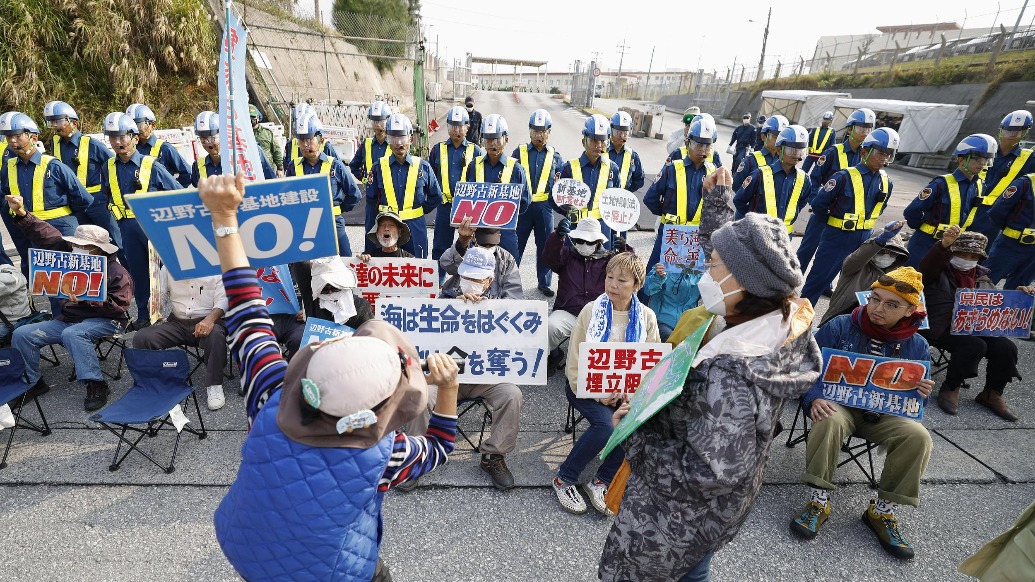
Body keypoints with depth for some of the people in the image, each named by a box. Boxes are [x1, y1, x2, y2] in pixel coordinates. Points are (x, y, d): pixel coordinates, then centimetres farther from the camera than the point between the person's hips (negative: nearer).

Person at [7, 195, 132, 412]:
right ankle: (30, 382, 10)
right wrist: (21, 214, -4)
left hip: (105, 321, -8)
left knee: (72, 334, -37)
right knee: (22, 334, -5)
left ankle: (96, 385, -30)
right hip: (66, 319, 8)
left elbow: (117, 307, -20)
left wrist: (86, 299, -28)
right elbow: (46, 235, 7)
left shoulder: (117, 273, -13)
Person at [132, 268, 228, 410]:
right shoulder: (168, 267, 9)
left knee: (216, 335, -37)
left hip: (206, 320, -4)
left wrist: (210, 319, -29)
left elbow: (222, 299, -10)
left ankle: (214, 386, -23)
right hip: (177, 323, 4)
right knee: (141, 338, -17)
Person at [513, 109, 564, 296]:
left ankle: (544, 283, 22)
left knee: (545, 245, 8)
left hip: (544, 207, 1)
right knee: (516, 244, 5)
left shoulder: (555, 156, 8)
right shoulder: (519, 152, 5)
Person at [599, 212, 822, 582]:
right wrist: (719, 193, 11)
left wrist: (635, 434, -24)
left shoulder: (730, 374, -41)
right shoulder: (780, 321, -13)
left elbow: (713, 472, -34)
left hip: (678, 517, -7)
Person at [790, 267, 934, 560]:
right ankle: (817, 503, -24)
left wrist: (921, 394, -12)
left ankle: (883, 513, -9)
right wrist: (814, 399, -24)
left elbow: (914, 397, 13)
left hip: (885, 414, 3)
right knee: (829, 421, -37)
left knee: (918, 436, -26)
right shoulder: (840, 326, -6)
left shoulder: (917, 346, 4)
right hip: (838, 404, -3)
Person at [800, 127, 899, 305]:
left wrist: (865, 223, 13)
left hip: (864, 239, 6)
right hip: (838, 236, -6)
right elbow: (818, 204, -14)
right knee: (818, 278, 1)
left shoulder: (886, 182, 4)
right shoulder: (845, 177, -16)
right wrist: (833, 224, -3)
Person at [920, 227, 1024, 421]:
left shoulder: (982, 277, 19)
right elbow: (926, 267, -25)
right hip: (941, 330, -6)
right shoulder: (940, 272, 0)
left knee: (1006, 347, -14)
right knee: (975, 345, -30)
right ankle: (950, 389, -11)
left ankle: (992, 394, 6)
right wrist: (943, 245, -42)